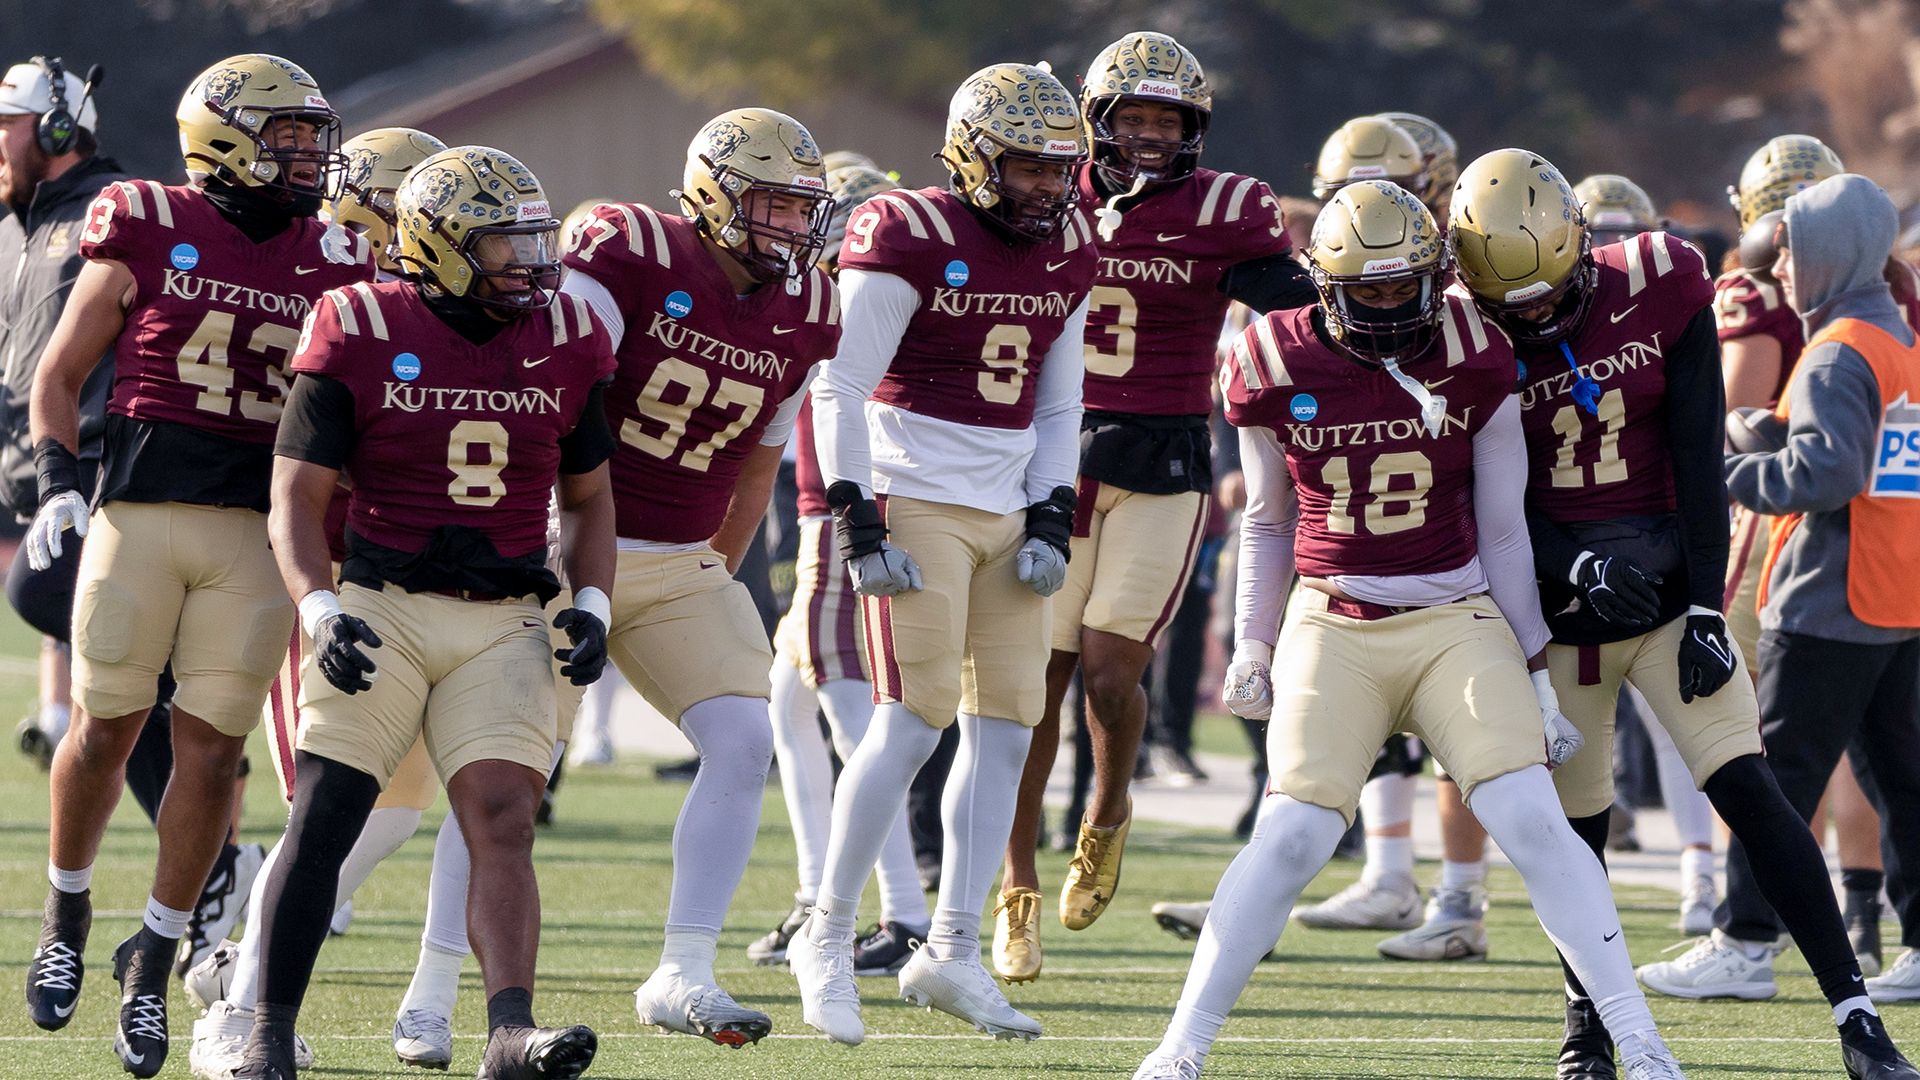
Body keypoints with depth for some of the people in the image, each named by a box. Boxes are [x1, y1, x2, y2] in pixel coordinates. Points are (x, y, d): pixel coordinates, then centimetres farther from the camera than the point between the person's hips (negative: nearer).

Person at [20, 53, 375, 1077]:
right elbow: (60, 375, 7)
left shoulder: (334, 263, 9)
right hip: (140, 508, -2)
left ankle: (154, 957, 13)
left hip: (260, 529, 2)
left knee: (212, 750, -1)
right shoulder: (146, 231, 0)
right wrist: (59, 484, -6)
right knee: (106, 727, 3)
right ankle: (66, 912, 28)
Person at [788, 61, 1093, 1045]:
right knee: (916, 719, -14)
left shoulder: (1068, 252, 9)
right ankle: (828, 936, -2)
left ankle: (951, 952, 11)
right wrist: (859, 529, -16)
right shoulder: (908, 239, -12)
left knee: (1006, 728, 3)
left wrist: (1052, 521, 5)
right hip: (915, 504, -7)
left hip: (1007, 512, 7)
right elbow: (841, 389, -12)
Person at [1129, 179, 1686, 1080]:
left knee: (1533, 825, -13)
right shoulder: (1276, 370, -3)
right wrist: (1251, 647, 13)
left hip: (1457, 623, 0)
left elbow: (1501, 529, 4)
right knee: (1291, 838, -11)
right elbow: (1268, 523, 13)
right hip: (1335, 632, 0)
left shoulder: (1474, 361, -4)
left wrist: (1536, 673, 6)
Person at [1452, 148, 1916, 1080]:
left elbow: (1698, 462, -6)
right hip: (1556, 607, 1)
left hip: (1665, 589, -1)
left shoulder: (1659, 293, -8)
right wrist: (1579, 566, -22)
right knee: (1574, 826, 4)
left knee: (1749, 793, -10)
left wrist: (1705, 608, -9)